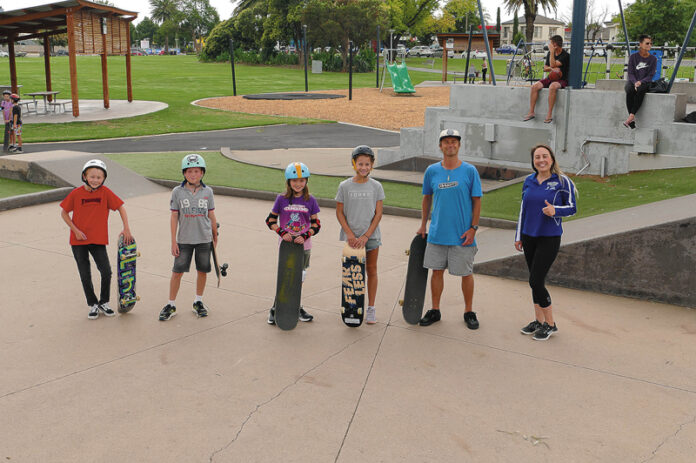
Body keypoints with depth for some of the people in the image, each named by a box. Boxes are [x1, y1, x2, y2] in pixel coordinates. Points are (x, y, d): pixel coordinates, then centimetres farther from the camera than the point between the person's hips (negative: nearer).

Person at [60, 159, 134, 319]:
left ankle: (103, 303, 15)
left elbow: (120, 207, 1)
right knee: (85, 276, 5)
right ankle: (93, 305, 23)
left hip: (98, 240, 0)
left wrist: (126, 228, -6)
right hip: (79, 240, 0)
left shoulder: (105, 192, -7)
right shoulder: (76, 193, -7)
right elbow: (64, 213, 2)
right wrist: (75, 230, -8)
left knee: (106, 272, -7)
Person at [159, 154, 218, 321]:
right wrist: (173, 241, -2)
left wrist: (215, 237, 12)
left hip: (204, 239, 1)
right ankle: (171, 305, 13)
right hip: (184, 240, -1)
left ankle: (198, 302, 27)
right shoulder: (177, 192, -2)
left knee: (202, 271, 9)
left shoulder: (208, 192, 1)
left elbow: (211, 216, 8)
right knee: (177, 272, 1)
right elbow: (174, 217, 0)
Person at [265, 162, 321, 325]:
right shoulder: (281, 199, -5)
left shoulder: (310, 201, -3)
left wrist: (305, 236, -16)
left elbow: (316, 224, 0)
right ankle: (275, 309, 11)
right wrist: (282, 233, -13)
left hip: (304, 246, 2)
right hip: (286, 245, -2)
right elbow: (270, 220, 1)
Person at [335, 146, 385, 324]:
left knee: (371, 270, 7)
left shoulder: (376, 186, -1)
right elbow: (339, 212, 1)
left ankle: (371, 308, 17)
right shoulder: (345, 186, -1)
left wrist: (366, 236, -11)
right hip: (351, 237, 0)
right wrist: (350, 233, -9)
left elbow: (378, 214, -2)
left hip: (371, 236, 0)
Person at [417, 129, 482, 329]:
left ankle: (469, 312, 22)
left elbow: (477, 200, -1)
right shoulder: (432, 171, 3)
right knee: (437, 271, 9)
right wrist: (423, 225, 14)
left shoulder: (470, 171, -4)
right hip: (437, 233, 2)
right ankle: (435, 311, 23)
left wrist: (473, 228, -8)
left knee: (466, 273, 6)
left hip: (463, 235, -2)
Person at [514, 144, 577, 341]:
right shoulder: (529, 181, 7)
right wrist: (518, 236, 15)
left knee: (536, 281, -9)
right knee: (535, 281, 11)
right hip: (529, 236, 5)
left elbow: (572, 208, -3)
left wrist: (555, 210, -23)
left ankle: (550, 324, 6)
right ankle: (539, 321, 23)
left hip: (549, 238, -5)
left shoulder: (562, 181, -8)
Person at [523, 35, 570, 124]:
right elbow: (545, 68, 15)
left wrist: (552, 52, -18)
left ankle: (549, 115, -35)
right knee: (535, 86, -18)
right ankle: (531, 112, -16)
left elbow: (553, 65, -24)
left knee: (552, 87, -40)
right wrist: (552, 69, -7)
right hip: (551, 77, 7)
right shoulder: (550, 53, 10)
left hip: (562, 80, -7)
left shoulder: (565, 55, -12)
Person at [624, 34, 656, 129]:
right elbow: (630, 73, 2)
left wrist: (641, 82, -18)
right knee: (629, 90, -35)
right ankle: (632, 120, -34)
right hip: (633, 81, 0)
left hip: (645, 83, 0)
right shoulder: (633, 57, 6)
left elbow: (651, 75, -1)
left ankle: (631, 116, -41)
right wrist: (635, 82, -17)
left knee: (640, 90, -37)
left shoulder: (653, 59, 6)